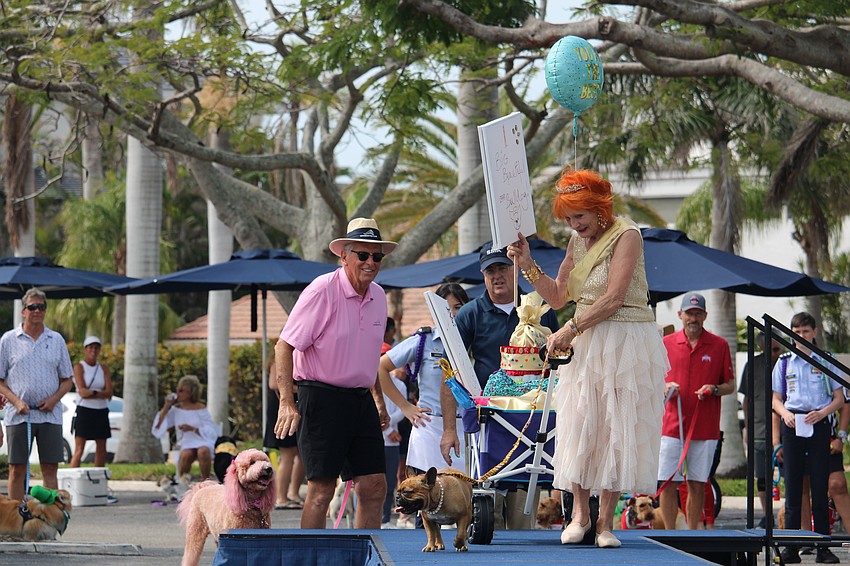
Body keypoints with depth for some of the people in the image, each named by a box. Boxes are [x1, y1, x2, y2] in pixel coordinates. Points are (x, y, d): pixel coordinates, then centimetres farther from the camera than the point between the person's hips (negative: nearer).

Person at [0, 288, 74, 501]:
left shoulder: (56, 340, 10)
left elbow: (67, 380, 13)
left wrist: (54, 399, -6)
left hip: (50, 414, 2)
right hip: (18, 415, -2)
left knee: (50, 468, 1)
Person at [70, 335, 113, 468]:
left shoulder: (104, 369, 12)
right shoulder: (79, 367, -1)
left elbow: (109, 393, 0)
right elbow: (82, 391, -12)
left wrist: (92, 393, -12)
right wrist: (101, 393, -11)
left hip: (101, 412, 5)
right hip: (84, 411, -5)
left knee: (101, 450, 6)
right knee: (79, 450, -11)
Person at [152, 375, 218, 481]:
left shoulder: (200, 409, 1)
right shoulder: (175, 410, 10)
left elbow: (212, 433, -5)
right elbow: (157, 430, 4)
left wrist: (193, 429, -19)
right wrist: (166, 408, -3)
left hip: (203, 442, -2)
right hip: (186, 445, 2)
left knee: (203, 451, -39)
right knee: (185, 455, -36)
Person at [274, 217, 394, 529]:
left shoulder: (378, 296, 11)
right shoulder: (322, 291, -12)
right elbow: (285, 346, -13)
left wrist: (378, 399, 25)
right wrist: (287, 403, -21)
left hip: (361, 399, 7)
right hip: (322, 396, -7)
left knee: (374, 487, 2)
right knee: (321, 488, -7)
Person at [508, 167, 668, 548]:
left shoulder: (626, 236, -9)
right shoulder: (578, 242, 13)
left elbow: (613, 299, -16)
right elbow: (558, 297, 15)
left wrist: (570, 330, -15)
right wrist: (528, 265, 2)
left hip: (625, 345, -6)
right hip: (584, 345, 6)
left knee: (616, 428, -4)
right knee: (578, 426, -3)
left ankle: (605, 521, -1)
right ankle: (580, 514, 3)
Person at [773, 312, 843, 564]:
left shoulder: (825, 361, 7)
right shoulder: (784, 362, 11)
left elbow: (839, 398, 7)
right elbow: (776, 399, 12)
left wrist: (822, 413, -12)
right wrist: (785, 414, -9)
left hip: (818, 426, -1)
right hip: (792, 426, 1)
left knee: (820, 488, -3)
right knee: (793, 488, 0)